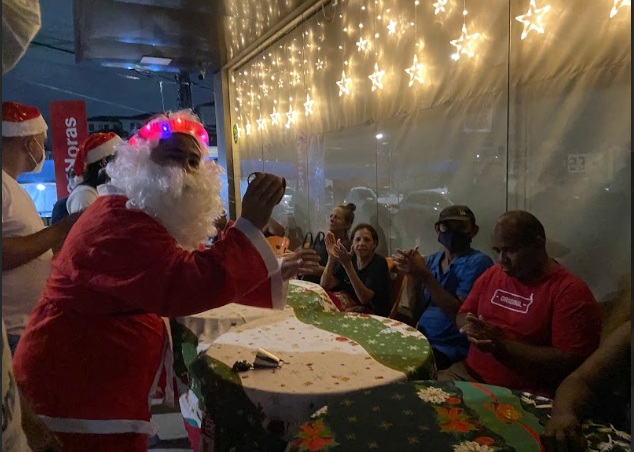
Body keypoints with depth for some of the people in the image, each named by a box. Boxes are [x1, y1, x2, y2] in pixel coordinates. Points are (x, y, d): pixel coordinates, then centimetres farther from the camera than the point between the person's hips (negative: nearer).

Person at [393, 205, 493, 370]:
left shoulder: (478, 262, -8)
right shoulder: (430, 261, 10)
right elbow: (418, 313, 9)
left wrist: (425, 276, -20)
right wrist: (413, 277, -8)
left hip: (450, 349, -6)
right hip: (421, 341, 6)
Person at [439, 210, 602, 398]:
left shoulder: (570, 291, -10)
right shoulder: (492, 274, 10)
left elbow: (569, 363, -16)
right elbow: (463, 315, 16)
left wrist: (501, 344, -19)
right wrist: (474, 330, -8)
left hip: (525, 395, -6)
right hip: (469, 372, 6)